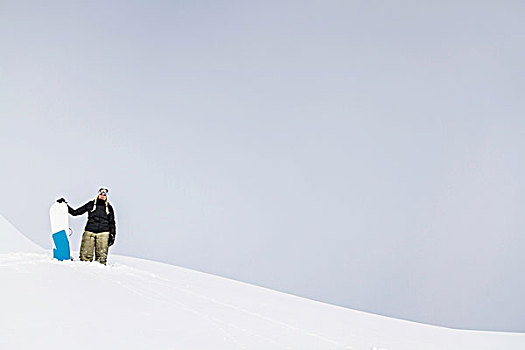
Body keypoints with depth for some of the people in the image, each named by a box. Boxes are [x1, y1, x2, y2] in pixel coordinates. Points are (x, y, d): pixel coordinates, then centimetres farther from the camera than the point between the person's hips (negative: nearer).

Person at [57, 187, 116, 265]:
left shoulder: (109, 208, 14)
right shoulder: (91, 204, 12)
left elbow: (112, 223, 17)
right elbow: (75, 212, 16)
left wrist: (112, 235, 7)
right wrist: (65, 205, 10)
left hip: (103, 233, 0)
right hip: (89, 232, 0)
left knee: (101, 256, -8)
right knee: (85, 255, -11)